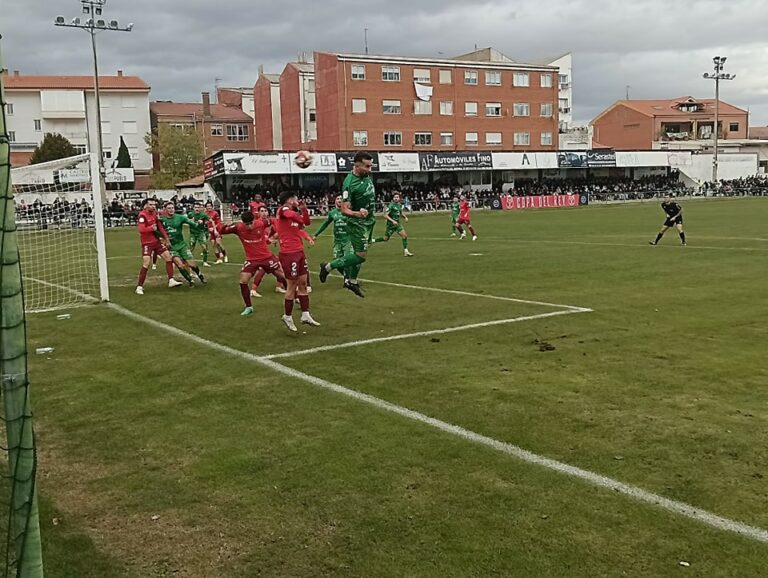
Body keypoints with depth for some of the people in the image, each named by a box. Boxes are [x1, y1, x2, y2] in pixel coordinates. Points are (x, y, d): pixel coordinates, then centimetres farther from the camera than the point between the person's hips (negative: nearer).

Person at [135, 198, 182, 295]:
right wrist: (152, 228, -25)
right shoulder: (142, 215, -16)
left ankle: (171, 280, 8)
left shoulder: (155, 213, 6)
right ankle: (139, 286, -4)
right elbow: (141, 229, -28)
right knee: (146, 264, -12)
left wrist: (166, 238, 12)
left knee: (168, 257, 3)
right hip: (147, 243, -7)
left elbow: (160, 226, 15)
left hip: (157, 241, 7)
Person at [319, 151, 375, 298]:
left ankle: (352, 282, 31)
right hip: (357, 223, -8)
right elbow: (344, 210, -26)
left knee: (359, 253, 16)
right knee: (361, 255, -11)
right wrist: (357, 213, -44)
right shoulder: (350, 183, -27)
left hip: (369, 220, 8)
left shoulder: (367, 175, -2)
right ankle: (328, 267, 3)